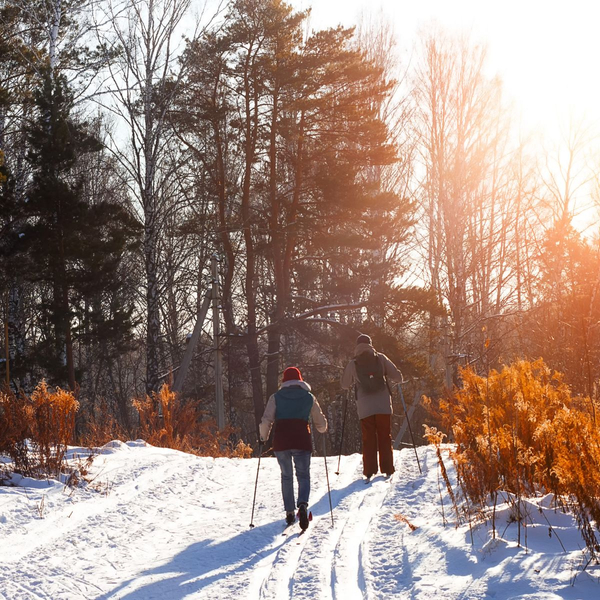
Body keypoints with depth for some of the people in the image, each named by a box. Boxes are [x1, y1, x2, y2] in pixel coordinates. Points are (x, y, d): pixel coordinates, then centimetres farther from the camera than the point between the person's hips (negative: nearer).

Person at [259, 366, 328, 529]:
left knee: (286, 476, 16)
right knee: (303, 475, 7)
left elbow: (266, 421, -2)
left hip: (280, 441, 1)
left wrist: (263, 437, 14)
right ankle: (303, 504, -20)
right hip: (302, 441, -1)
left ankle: (289, 513, 14)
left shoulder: (276, 397, 7)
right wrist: (322, 429, 36)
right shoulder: (309, 398, 10)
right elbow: (321, 424, 14)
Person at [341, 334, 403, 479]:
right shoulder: (380, 358, 0)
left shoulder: (352, 364, 1)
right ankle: (387, 469, 6)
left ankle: (369, 471, 1)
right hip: (383, 406, 0)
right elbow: (397, 376, -1)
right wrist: (384, 375, 20)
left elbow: (345, 385, 11)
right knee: (385, 438, 8)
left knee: (368, 440, 6)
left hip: (365, 408, 0)